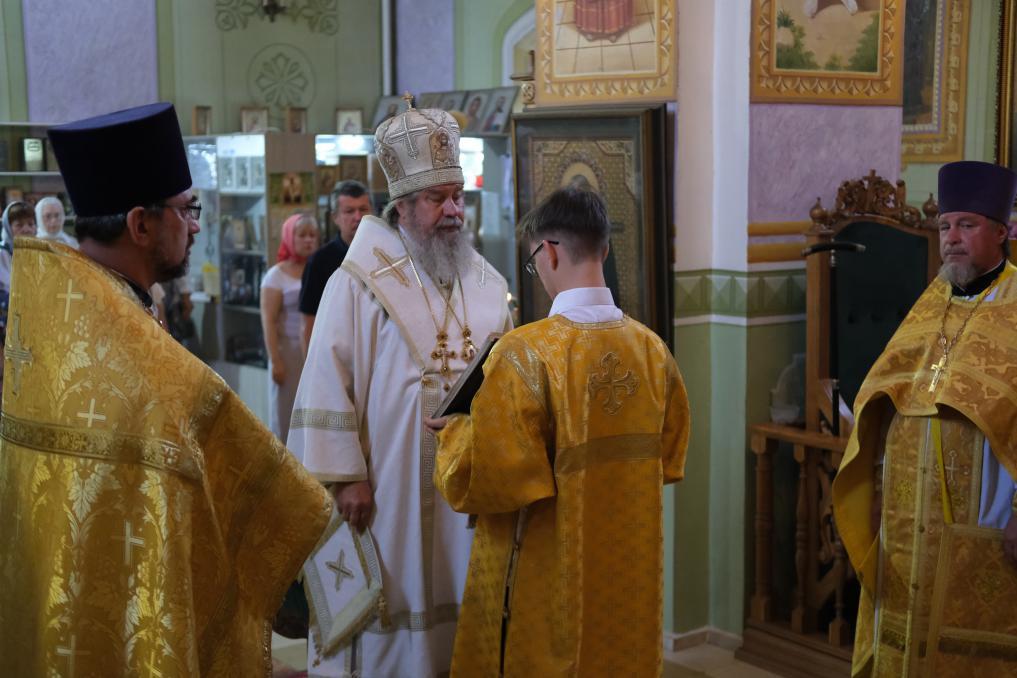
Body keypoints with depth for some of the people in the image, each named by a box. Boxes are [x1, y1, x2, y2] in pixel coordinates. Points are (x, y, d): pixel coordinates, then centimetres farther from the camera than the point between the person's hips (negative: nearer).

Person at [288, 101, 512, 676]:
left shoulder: (488, 285, 8)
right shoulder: (357, 283, -7)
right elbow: (328, 386, -9)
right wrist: (346, 476, -13)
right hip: (390, 490, -4)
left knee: (459, 616, 11)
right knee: (388, 616, 4)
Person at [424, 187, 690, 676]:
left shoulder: (526, 351, -20)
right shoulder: (651, 348, -2)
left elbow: (487, 478, -20)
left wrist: (455, 430, -1)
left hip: (550, 576, -5)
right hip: (631, 567, 5)